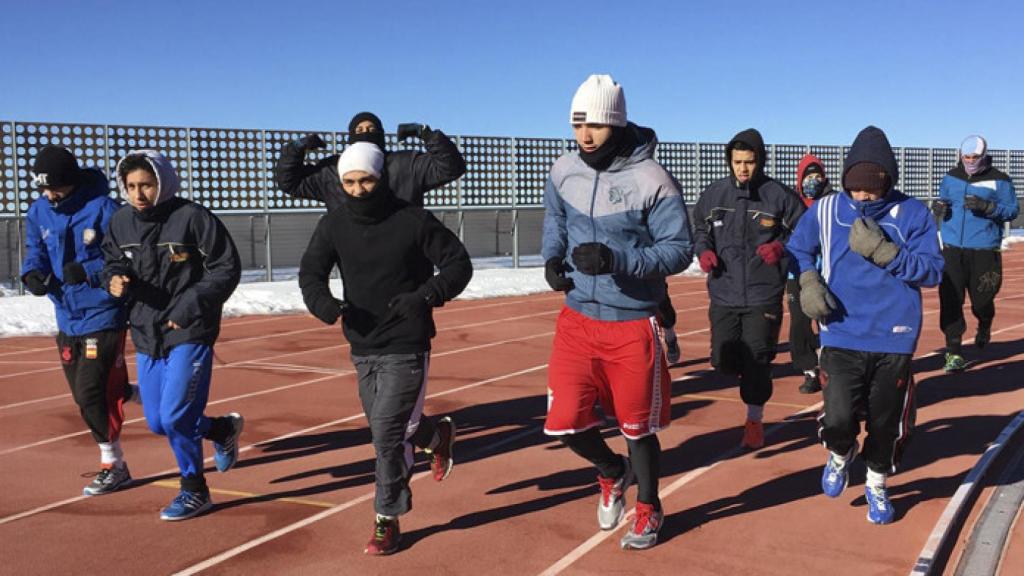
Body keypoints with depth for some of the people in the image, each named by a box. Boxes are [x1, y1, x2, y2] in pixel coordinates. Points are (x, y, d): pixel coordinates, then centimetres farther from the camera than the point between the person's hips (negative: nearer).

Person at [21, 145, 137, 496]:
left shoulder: (102, 208, -14)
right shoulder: (38, 212, 5)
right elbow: (35, 253, 11)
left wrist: (89, 272, -29)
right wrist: (33, 273, -12)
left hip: (103, 314, -7)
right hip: (67, 317, 7)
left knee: (91, 394, -7)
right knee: (84, 394, 13)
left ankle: (113, 466, 9)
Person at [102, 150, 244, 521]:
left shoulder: (191, 217, -14)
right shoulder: (121, 222, 2)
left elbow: (226, 268, -10)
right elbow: (112, 263, 17)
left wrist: (190, 307, -17)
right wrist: (114, 281, -7)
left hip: (190, 333, -6)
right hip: (146, 334, 7)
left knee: (174, 417, -9)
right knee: (157, 422, 12)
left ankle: (194, 491, 15)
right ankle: (224, 429, 39)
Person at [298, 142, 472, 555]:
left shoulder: (413, 221, -10)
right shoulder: (334, 225, 0)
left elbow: (458, 264, -6)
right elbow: (310, 272, -5)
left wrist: (425, 296, -24)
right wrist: (325, 303, -27)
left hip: (406, 347, -5)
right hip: (362, 348, 5)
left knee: (387, 431, -9)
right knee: (384, 429, 16)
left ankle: (388, 521, 8)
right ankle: (437, 435, 48)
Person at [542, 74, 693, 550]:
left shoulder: (651, 180, -16)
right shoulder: (563, 172, -1)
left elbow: (679, 250, -13)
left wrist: (616, 259, -26)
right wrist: (552, 256, -4)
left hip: (633, 326, -4)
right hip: (577, 319, 4)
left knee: (637, 427, 10)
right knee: (565, 422, -1)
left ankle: (648, 510, 37)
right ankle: (612, 473, 33)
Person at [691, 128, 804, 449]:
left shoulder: (779, 196, -4)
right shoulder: (714, 195, 3)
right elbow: (699, 229, 16)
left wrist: (781, 247, -14)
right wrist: (703, 251, -3)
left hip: (764, 295, -2)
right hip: (724, 293, 3)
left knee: (757, 361, 1)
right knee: (723, 360, 4)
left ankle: (754, 421, 19)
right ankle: (751, 374, 40)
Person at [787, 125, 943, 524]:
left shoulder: (912, 214, -3)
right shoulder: (825, 211, 0)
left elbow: (933, 271, -7)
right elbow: (797, 249, 15)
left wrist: (883, 252, -19)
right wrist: (808, 280, -4)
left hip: (894, 341, 0)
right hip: (841, 337, 0)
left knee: (886, 424, 11)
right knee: (838, 419, -11)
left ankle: (877, 485, 40)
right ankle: (841, 455, 27)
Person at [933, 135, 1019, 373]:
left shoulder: (999, 181, -2)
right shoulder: (950, 177, 9)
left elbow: (1013, 210, -4)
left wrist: (987, 206, -21)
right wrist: (939, 207, -3)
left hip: (984, 252, -2)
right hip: (952, 249, 2)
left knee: (981, 300, 4)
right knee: (950, 300, -7)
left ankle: (984, 326, 42)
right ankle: (954, 353, 0)